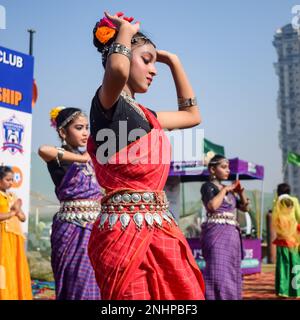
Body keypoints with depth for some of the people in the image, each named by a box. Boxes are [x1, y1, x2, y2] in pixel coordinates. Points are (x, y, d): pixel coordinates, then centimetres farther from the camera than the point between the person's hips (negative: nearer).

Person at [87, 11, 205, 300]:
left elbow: (191, 115, 35)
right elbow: (117, 69, -28)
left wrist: (173, 61, 32)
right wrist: (125, 32, -6)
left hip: (160, 228, 8)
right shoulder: (107, 103, -4)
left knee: (184, 294, 4)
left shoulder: (144, 114, 20)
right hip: (126, 227, -8)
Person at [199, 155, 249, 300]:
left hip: (231, 235, 8)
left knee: (230, 275, 8)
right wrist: (225, 189, -10)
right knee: (218, 273, -15)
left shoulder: (227, 189, 18)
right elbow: (212, 206, -22)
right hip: (216, 233, -8)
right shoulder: (208, 186, -3)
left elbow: (244, 207, 22)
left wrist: (241, 192, 5)